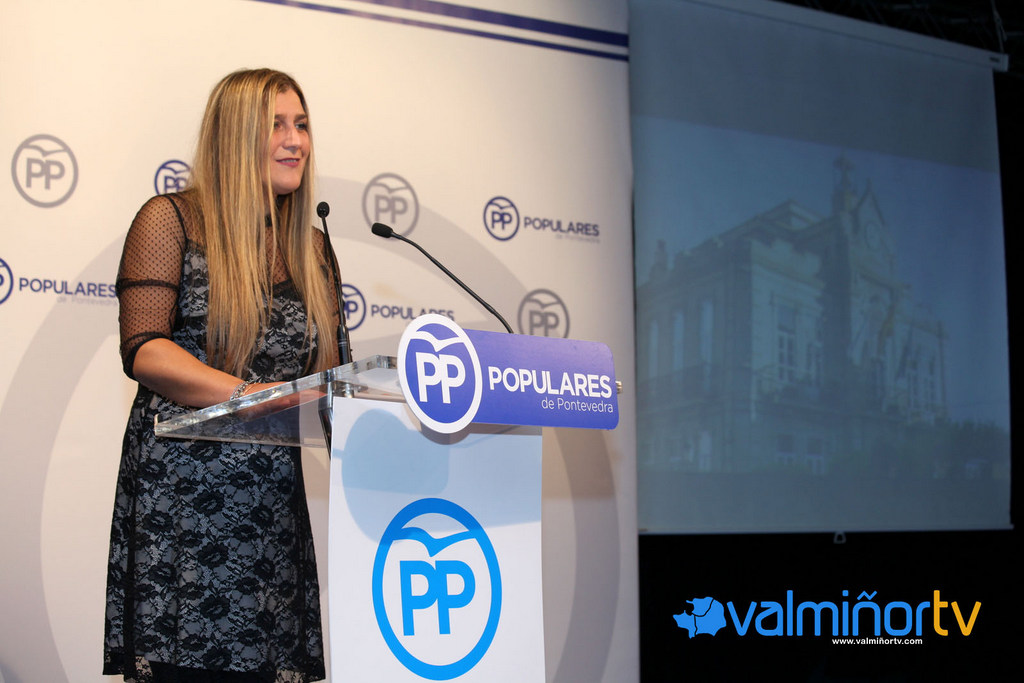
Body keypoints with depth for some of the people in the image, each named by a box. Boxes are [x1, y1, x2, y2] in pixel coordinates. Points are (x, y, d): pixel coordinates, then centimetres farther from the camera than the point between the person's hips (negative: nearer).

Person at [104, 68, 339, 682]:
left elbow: (326, 373, 17)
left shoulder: (311, 246, 18)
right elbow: (142, 351, -8)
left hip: (274, 490, 5)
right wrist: (249, 393, -20)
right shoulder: (172, 221, 2)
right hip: (180, 490, -4)